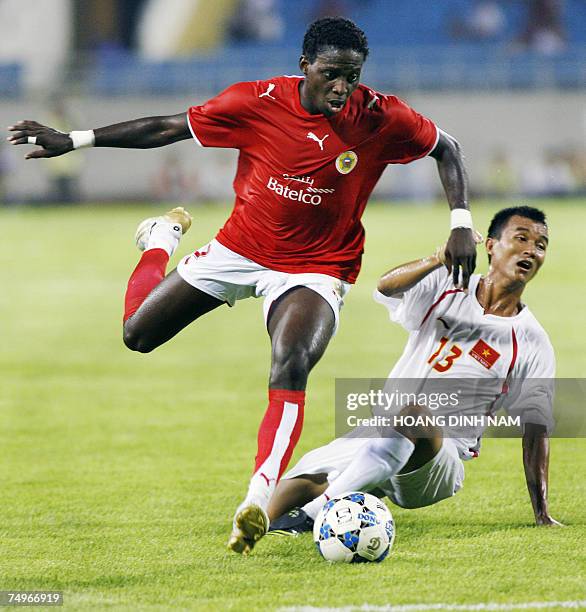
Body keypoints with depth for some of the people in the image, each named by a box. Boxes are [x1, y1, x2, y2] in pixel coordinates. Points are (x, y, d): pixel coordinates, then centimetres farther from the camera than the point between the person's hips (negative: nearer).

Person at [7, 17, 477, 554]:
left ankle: (258, 501, -36)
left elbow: (446, 148, 0)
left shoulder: (381, 119, -18)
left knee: (290, 369, -31)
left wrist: (461, 223, -13)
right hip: (239, 249, 2)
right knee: (138, 335, 13)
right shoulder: (257, 104, -18)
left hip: (315, 269, -2)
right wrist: (74, 141, -6)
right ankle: (163, 238, 45)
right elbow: (168, 128, -7)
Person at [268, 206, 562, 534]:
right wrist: (440, 259, -35)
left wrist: (541, 511, -6)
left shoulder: (532, 344, 0)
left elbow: (537, 428, 1)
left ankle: (313, 512, -40)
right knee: (304, 479, -19)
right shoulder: (445, 287, 5)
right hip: (379, 433, 5)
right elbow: (387, 288, -15)